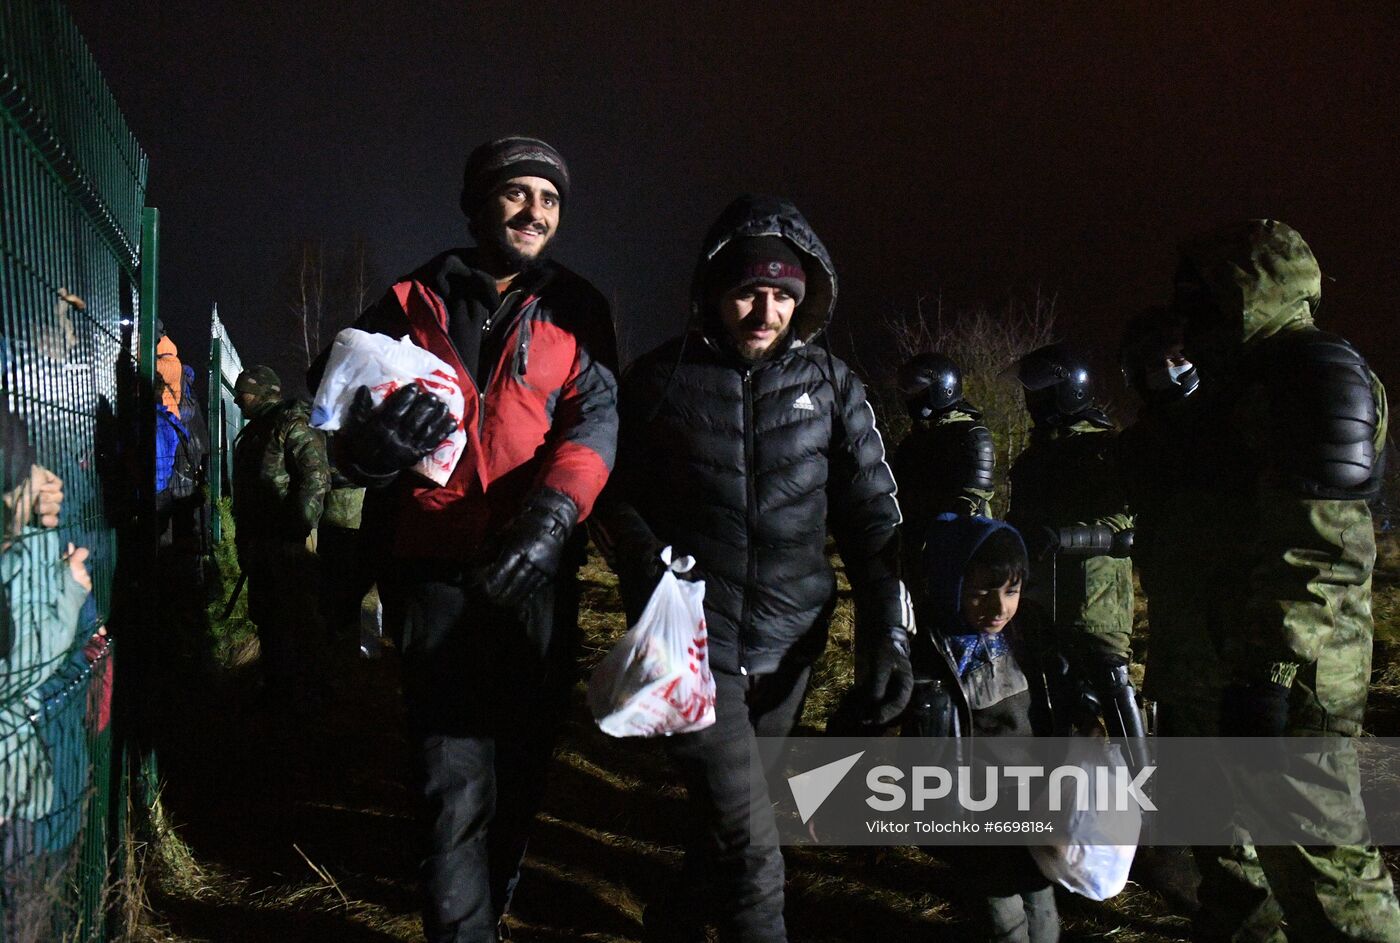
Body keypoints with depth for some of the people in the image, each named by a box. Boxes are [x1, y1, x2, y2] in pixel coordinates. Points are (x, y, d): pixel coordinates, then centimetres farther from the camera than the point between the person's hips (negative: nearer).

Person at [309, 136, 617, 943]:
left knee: (526, 754, 12)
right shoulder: (412, 305, 7)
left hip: (538, 568, 2)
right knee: (455, 770, -5)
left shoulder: (575, 309, 8)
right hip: (437, 570, -1)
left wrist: (554, 508, -26)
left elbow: (596, 414, -7)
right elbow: (344, 417, 2)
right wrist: (372, 445, -24)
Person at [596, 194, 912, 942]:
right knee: (750, 846, -10)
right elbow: (616, 495, 5)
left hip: (786, 648, 3)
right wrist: (653, 571, -14)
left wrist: (887, 633, -7)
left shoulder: (831, 385, 2)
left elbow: (872, 515, 2)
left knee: (731, 818, 21)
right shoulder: (660, 378, -2)